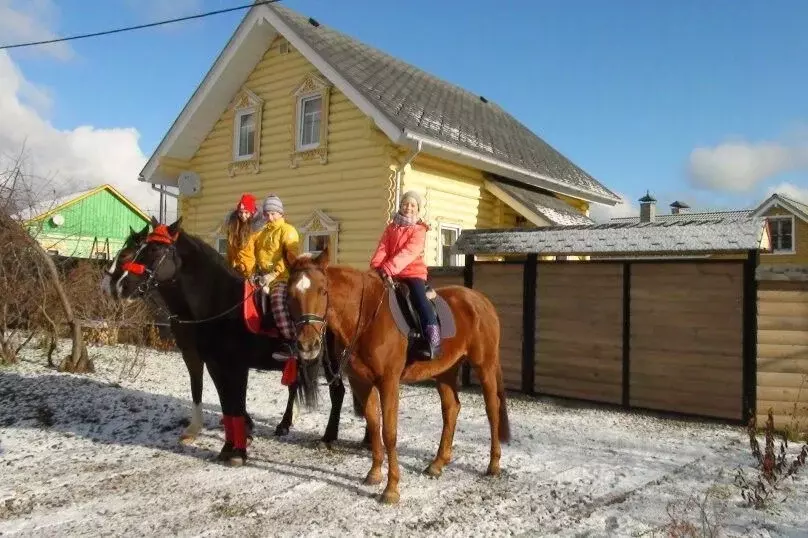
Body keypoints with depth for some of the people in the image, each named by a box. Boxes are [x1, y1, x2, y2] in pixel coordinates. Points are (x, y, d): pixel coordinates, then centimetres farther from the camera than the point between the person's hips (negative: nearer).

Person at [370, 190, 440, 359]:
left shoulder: (419, 230, -1)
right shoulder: (391, 227, 14)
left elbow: (408, 252, -16)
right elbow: (382, 249, 2)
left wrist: (389, 268, -29)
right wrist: (376, 267, -18)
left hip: (413, 272, -4)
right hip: (390, 273, 4)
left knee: (419, 296, -26)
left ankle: (433, 335, -27)